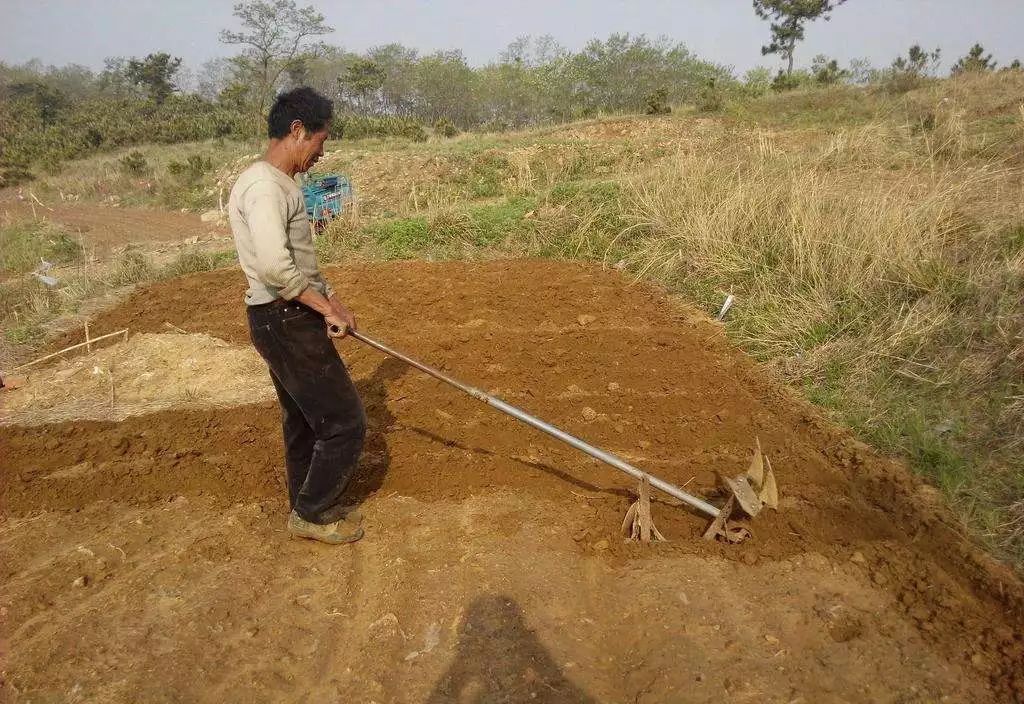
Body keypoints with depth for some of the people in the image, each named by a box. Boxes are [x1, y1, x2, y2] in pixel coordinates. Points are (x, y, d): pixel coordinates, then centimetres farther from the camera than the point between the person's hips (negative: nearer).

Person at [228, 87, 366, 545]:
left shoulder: (280, 184, 13)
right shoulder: (264, 186, -20)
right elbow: (275, 267, -31)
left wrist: (328, 300, 10)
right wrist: (327, 305, -19)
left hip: (289, 319, 11)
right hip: (286, 323, -11)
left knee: (303, 420, 21)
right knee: (345, 423, -1)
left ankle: (307, 508, 36)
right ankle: (311, 514, 16)